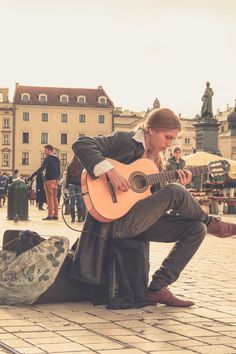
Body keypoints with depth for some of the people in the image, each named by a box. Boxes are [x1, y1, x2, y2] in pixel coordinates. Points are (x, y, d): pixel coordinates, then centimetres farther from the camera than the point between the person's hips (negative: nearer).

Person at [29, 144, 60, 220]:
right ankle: (55, 215, 8)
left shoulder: (48, 159, -10)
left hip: (49, 180, -8)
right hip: (55, 180, 8)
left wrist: (32, 176, -20)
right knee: (55, 198, 9)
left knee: (49, 198, -8)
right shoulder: (57, 159, 16)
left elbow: (41, 169, -19)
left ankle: (50, 215, -9)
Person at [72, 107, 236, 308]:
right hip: (115, 220, -9)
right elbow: (81, 145, -18)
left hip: (142, 220, 9)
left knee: (197, 229, -5)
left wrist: (178, 185, 0)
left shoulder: (156, 160, 17)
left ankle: (158, 288, -6)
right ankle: (211, 223, 7)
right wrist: (109, 170, -29)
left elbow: (156, 199, 16)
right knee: (176, 192, -24)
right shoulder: (124, 141, -6)